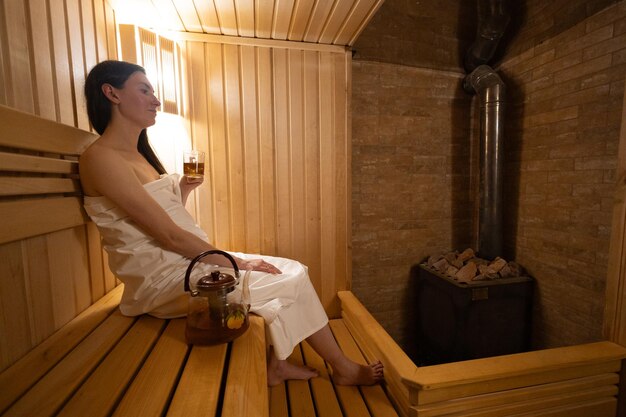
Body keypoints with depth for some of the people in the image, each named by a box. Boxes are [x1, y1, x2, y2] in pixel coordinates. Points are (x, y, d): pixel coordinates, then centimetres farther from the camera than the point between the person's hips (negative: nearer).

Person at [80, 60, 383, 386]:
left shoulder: (137, 154, 15)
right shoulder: (101, 157, -13)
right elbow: (170, 236, -20)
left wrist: (184, 189, 3)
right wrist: (236, 263, -15)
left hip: (186, 260, 9)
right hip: (162, 278, -9)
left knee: (292, 269, 2)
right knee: (291, 281, -10)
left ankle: (276, 363, 14)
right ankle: (344, 369, 14)